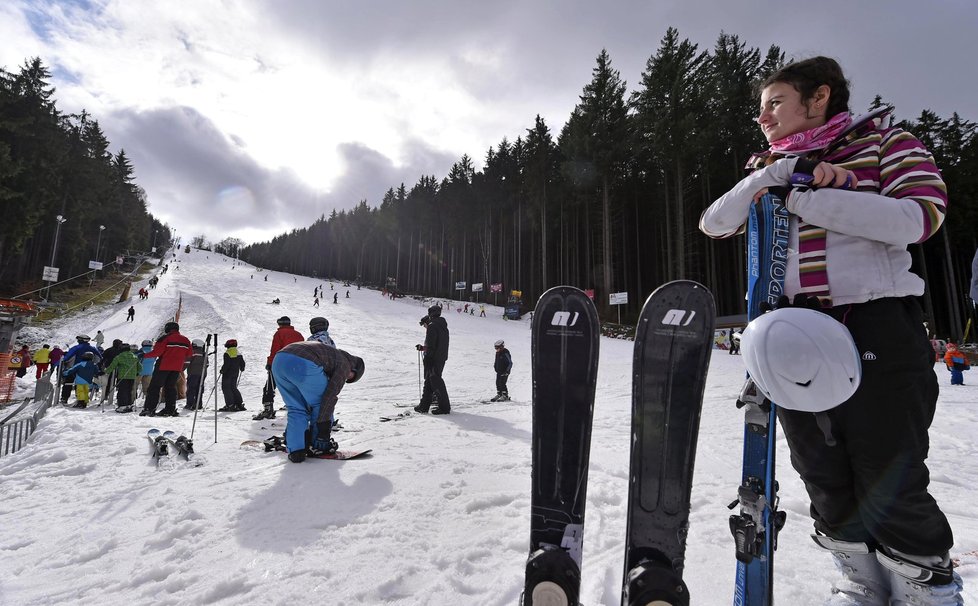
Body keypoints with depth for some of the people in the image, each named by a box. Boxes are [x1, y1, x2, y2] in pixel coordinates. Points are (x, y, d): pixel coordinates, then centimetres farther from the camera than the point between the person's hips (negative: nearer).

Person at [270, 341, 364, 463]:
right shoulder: (344, 364, 14)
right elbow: (330, 395, 3)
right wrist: (324, 422, 6)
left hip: (278, 361, 8)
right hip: (303, 364, -8)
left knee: (296, 408, 20)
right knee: (320, 405, 14)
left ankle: (295, 450, 14)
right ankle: (319, 445, 22)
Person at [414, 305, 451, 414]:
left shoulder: (432, 326, -13)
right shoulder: (444, 326, 14)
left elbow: (430, 345, -19)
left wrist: (427, 358, -17)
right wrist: (423, 347, 30)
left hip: (433, 359, -9)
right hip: (442, 358, 9)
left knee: (435, 382, -4)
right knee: (429, 381, 14)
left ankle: (444, 407, -3)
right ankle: (424, 405, 18)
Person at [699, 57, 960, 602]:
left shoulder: (884, 139, 6)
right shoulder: (772, 170, 17)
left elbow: (921, 216, -11)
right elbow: (715, 224, 5)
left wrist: (809, 199, -15)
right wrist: (771, 178, -7)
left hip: (878, 329, -4)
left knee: (891, 486, 0)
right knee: (827, 483, 11)